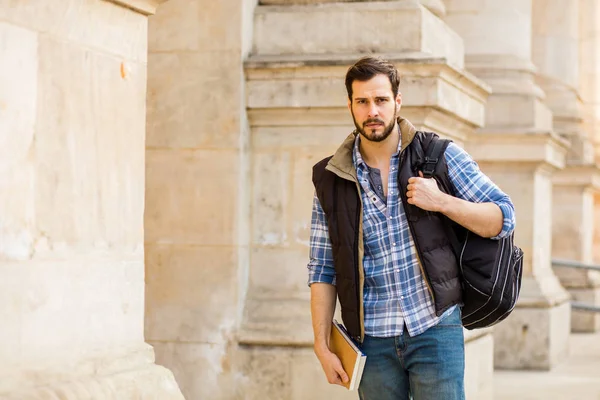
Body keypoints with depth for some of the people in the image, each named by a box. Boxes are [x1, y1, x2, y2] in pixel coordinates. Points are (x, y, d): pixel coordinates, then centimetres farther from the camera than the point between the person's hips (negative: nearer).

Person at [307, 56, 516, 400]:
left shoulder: (440, 155, 0)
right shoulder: (330, 178, 4)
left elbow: (503, 218, 0)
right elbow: (322, 270, 7)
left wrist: (440, 201, -14)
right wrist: (322, 347, 2)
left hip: (435, 329, -2)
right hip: (372, 339, 2)